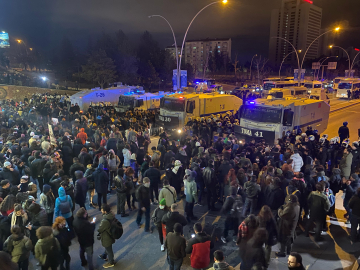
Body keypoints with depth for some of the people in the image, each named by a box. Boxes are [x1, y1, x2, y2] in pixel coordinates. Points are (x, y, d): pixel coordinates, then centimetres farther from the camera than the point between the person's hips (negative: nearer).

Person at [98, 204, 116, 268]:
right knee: (107, 247, 33)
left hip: (107, 237, -8)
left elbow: (99, 229, -25)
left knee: (109, 250, 17)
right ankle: (104, 256, 60)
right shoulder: (111, 215, -15)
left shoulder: (105, 221, -41)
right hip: (110, 234, 8)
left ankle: (111, 262, 40)